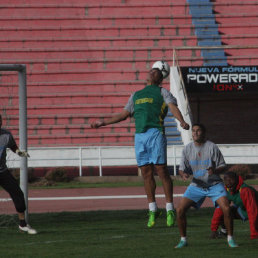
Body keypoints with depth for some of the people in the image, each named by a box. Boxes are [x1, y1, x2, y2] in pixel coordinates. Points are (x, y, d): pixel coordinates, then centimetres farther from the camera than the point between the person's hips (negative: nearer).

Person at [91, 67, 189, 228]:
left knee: (161, 169, -10)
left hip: (155, 132, -5)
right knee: (146, 173, 2)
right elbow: (124, 115, 36)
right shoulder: (136, 95, 28)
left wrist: (182, 121, -24)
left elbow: (173, 106, -4)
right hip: (139, 135, 5)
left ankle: (170, 209, -6)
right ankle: (153, 210, 7)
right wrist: (103, 123, 37)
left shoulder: (162, 92, 13)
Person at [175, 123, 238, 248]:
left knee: (226, 209, -21)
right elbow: (182, 168, 4)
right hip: (196, 185, 3)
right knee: (180, 210, -11)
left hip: (214, 185, -3)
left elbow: (222, 166, -5)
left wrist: (214, 170, -27)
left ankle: (230, 239, -2)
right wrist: (183, 174, -20)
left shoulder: (212, 147, -10)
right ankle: (183, 240, 6)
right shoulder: (187, 149, -1)